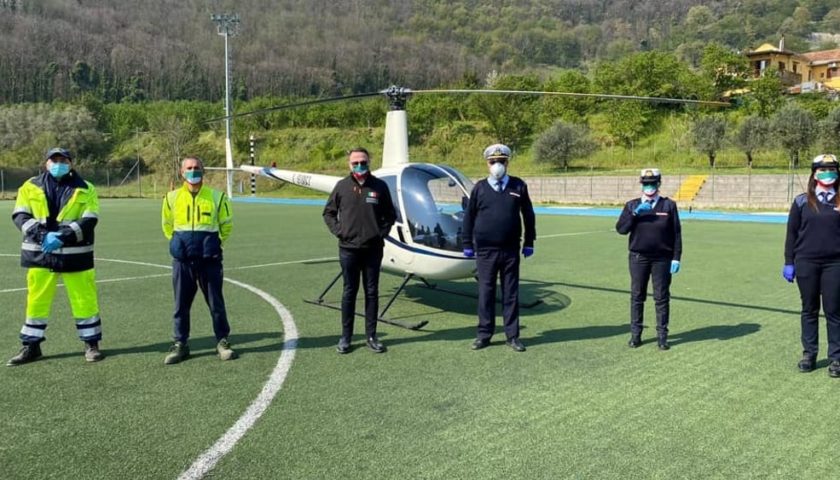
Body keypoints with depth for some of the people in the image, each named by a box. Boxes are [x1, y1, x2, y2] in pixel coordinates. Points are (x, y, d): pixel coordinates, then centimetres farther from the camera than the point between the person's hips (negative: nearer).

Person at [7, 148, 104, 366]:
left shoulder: (86, 189, 1)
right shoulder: (30, 187, 6)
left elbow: (89, 221, -8)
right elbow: (20, 216, -1)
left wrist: (63, 236, -20)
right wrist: (41, 234, -18)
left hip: (75, 254, -1)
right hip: (40, 254, 2)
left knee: (84, 299, 4)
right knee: (36, 300, 9)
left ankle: (91, 343, 17)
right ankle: (31, 345, 22)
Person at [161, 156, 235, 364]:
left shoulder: (216, 197, -2)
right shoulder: (172, 198, 2)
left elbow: (226, 224, 12)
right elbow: (167, 225, 18)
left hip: (209, 260, -1)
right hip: (182, 261, 2)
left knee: (216, 303, 5)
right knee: (181, 305, 8)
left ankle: (222, 342, 18)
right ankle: (180, 345, 20)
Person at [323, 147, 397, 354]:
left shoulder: (379, 186, 2)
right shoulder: (342, 186, 2)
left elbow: (390, 214, 10)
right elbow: (328, 212, 10)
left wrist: (382, 232, -2)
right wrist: (338, 231, -2)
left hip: (373, 249, 1)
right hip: (348, 248, -1)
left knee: (372, 292, 7)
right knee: (349, 292, 6)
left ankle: (371, 336, 17)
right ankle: (345, 337, 15)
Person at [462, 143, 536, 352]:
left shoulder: (518, 186, 4)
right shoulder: (480, 187, 2)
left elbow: (528, 215, 9)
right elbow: (469, 216, 7)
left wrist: (529, 242, 7)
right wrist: (467, 244, 5)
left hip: (510, 250, 1)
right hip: (485, 251, 0)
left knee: (511, 293, 6)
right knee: (486, 292, 5)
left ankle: (512, 335, 15)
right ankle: (484, 334, 16)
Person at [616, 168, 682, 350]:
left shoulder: (669, 205, 4)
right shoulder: (632, 205, 6)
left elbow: (676, 233, 2)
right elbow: (621, 229, -4)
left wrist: (676, 258, -4)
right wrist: (635, 213, -16)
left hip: (662, 258, -1)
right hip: (638, 258, 1)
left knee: (662, 297, 3)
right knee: (637, 296, 5)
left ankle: (662, 335, 12)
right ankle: (635, 334, 14)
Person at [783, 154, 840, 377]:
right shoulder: (802, 202, 4)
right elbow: (792, 233, 6)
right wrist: (788, 262, 2)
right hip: (806, 263, 0)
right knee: (809, 310, 9)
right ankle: (809, 354, 18)